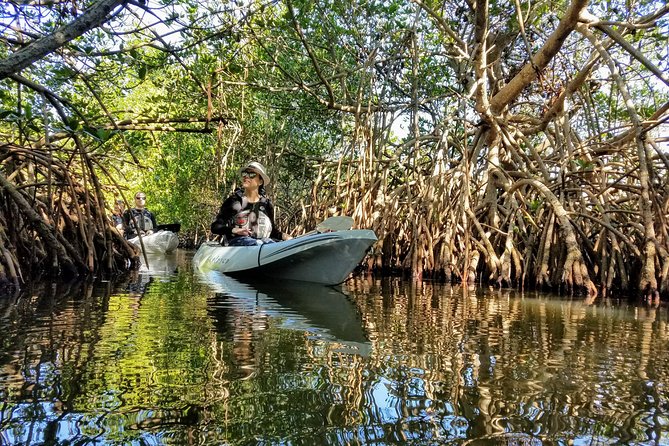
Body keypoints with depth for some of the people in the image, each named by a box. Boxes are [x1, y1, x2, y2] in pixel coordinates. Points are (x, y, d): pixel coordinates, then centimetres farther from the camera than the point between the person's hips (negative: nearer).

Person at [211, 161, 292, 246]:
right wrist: (233, 230, -17)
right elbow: (215, 227, 2)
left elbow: (273, 230, 24)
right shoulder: (233, 200, 7)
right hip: (237, 240, -3)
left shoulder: (266, 204, 16)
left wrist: (283, 235, 1)